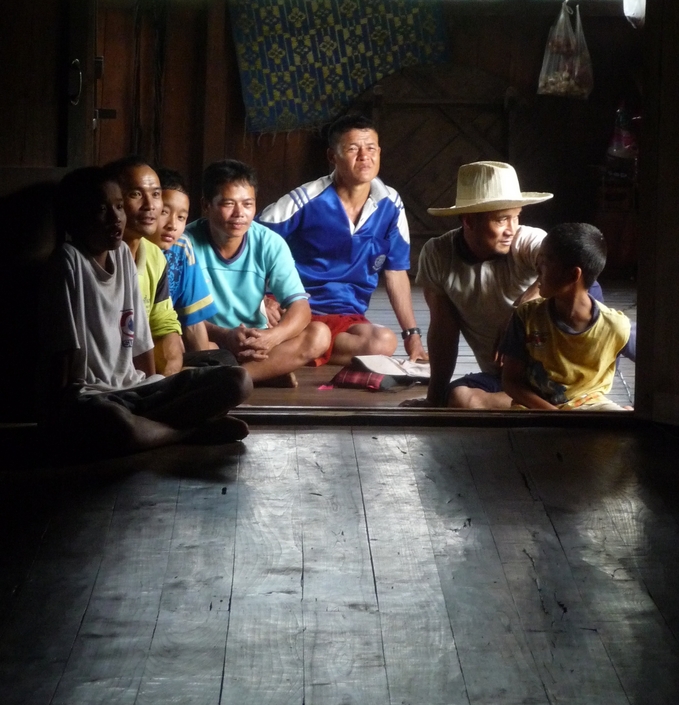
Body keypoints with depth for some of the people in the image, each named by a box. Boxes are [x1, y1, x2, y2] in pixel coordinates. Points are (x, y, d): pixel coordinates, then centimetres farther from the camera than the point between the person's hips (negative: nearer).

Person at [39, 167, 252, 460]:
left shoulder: (123, 254, 11)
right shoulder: (68, 260, -9)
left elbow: (140, 340, 12)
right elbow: (61, 351, -12)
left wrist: (155, 396, 5)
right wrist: (60, 419, -13)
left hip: (133, 389, 7)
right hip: (86, 397, -7)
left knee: (238, 381, -8)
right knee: (118, 426, -43)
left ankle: (150, 427, -18)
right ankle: (194, 430, -14)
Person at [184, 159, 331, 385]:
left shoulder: (270, 243, -6)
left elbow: (300, 306, -11)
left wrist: (273, 336, -33)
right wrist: (224, 336, -36)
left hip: (255, 344, 4)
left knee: (319, 334, -20)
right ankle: (270, 373, -23)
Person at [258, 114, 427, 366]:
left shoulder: (390, 205, 2)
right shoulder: (306, 200, -10)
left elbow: (397, 273, 9)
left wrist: (412, 336, 5)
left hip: (347, 317, 5)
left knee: (384, 342, -29)